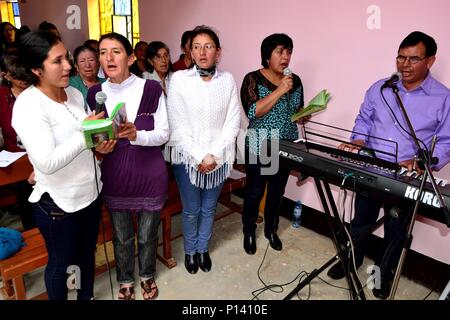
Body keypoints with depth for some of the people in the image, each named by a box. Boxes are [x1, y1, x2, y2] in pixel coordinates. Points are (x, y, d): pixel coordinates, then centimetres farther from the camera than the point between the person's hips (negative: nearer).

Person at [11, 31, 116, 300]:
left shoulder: (75, 93, 2)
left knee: (87, 253, 25)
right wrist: (84, 135, -28)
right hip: (58, 203, -7)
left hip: (91, 192, 7)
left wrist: (100, 143, -7)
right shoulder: (28, 105, -21)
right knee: (61, 263, 16)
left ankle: (87, 296, 48)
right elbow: (47, 162, -30)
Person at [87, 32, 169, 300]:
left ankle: (147, 275, 46)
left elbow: (164, 134, -9)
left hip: (150, 175, -2)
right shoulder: (95, 94, -1)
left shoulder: (152, 89, -9)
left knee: (148, 235, 17)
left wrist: (136, 135, -26)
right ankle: (126, 280, 45)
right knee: (122, 237, 19)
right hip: (114, 177, 2)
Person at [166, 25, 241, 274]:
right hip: (188, 157, -2)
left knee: (208, 209, 17)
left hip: (218, 159, 2)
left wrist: (214, 155, -12)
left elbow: (233, 121, -2)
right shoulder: (179, 79, -6)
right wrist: (199, 156, -14)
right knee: (191, 211, 12)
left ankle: (203, 249, 41)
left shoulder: (227, 80, 0)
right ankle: (190, 251, 38)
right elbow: (176, 125, -10)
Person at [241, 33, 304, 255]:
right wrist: (280, 91, -24)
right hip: (260, 147, -4)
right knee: (255, 192, 6)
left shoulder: (295, 80, 6)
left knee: (277, 191, 16)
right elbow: (252, 112, -23)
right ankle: (249, 233, 28)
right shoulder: (253, 79, -9)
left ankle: (271, 230, 37)